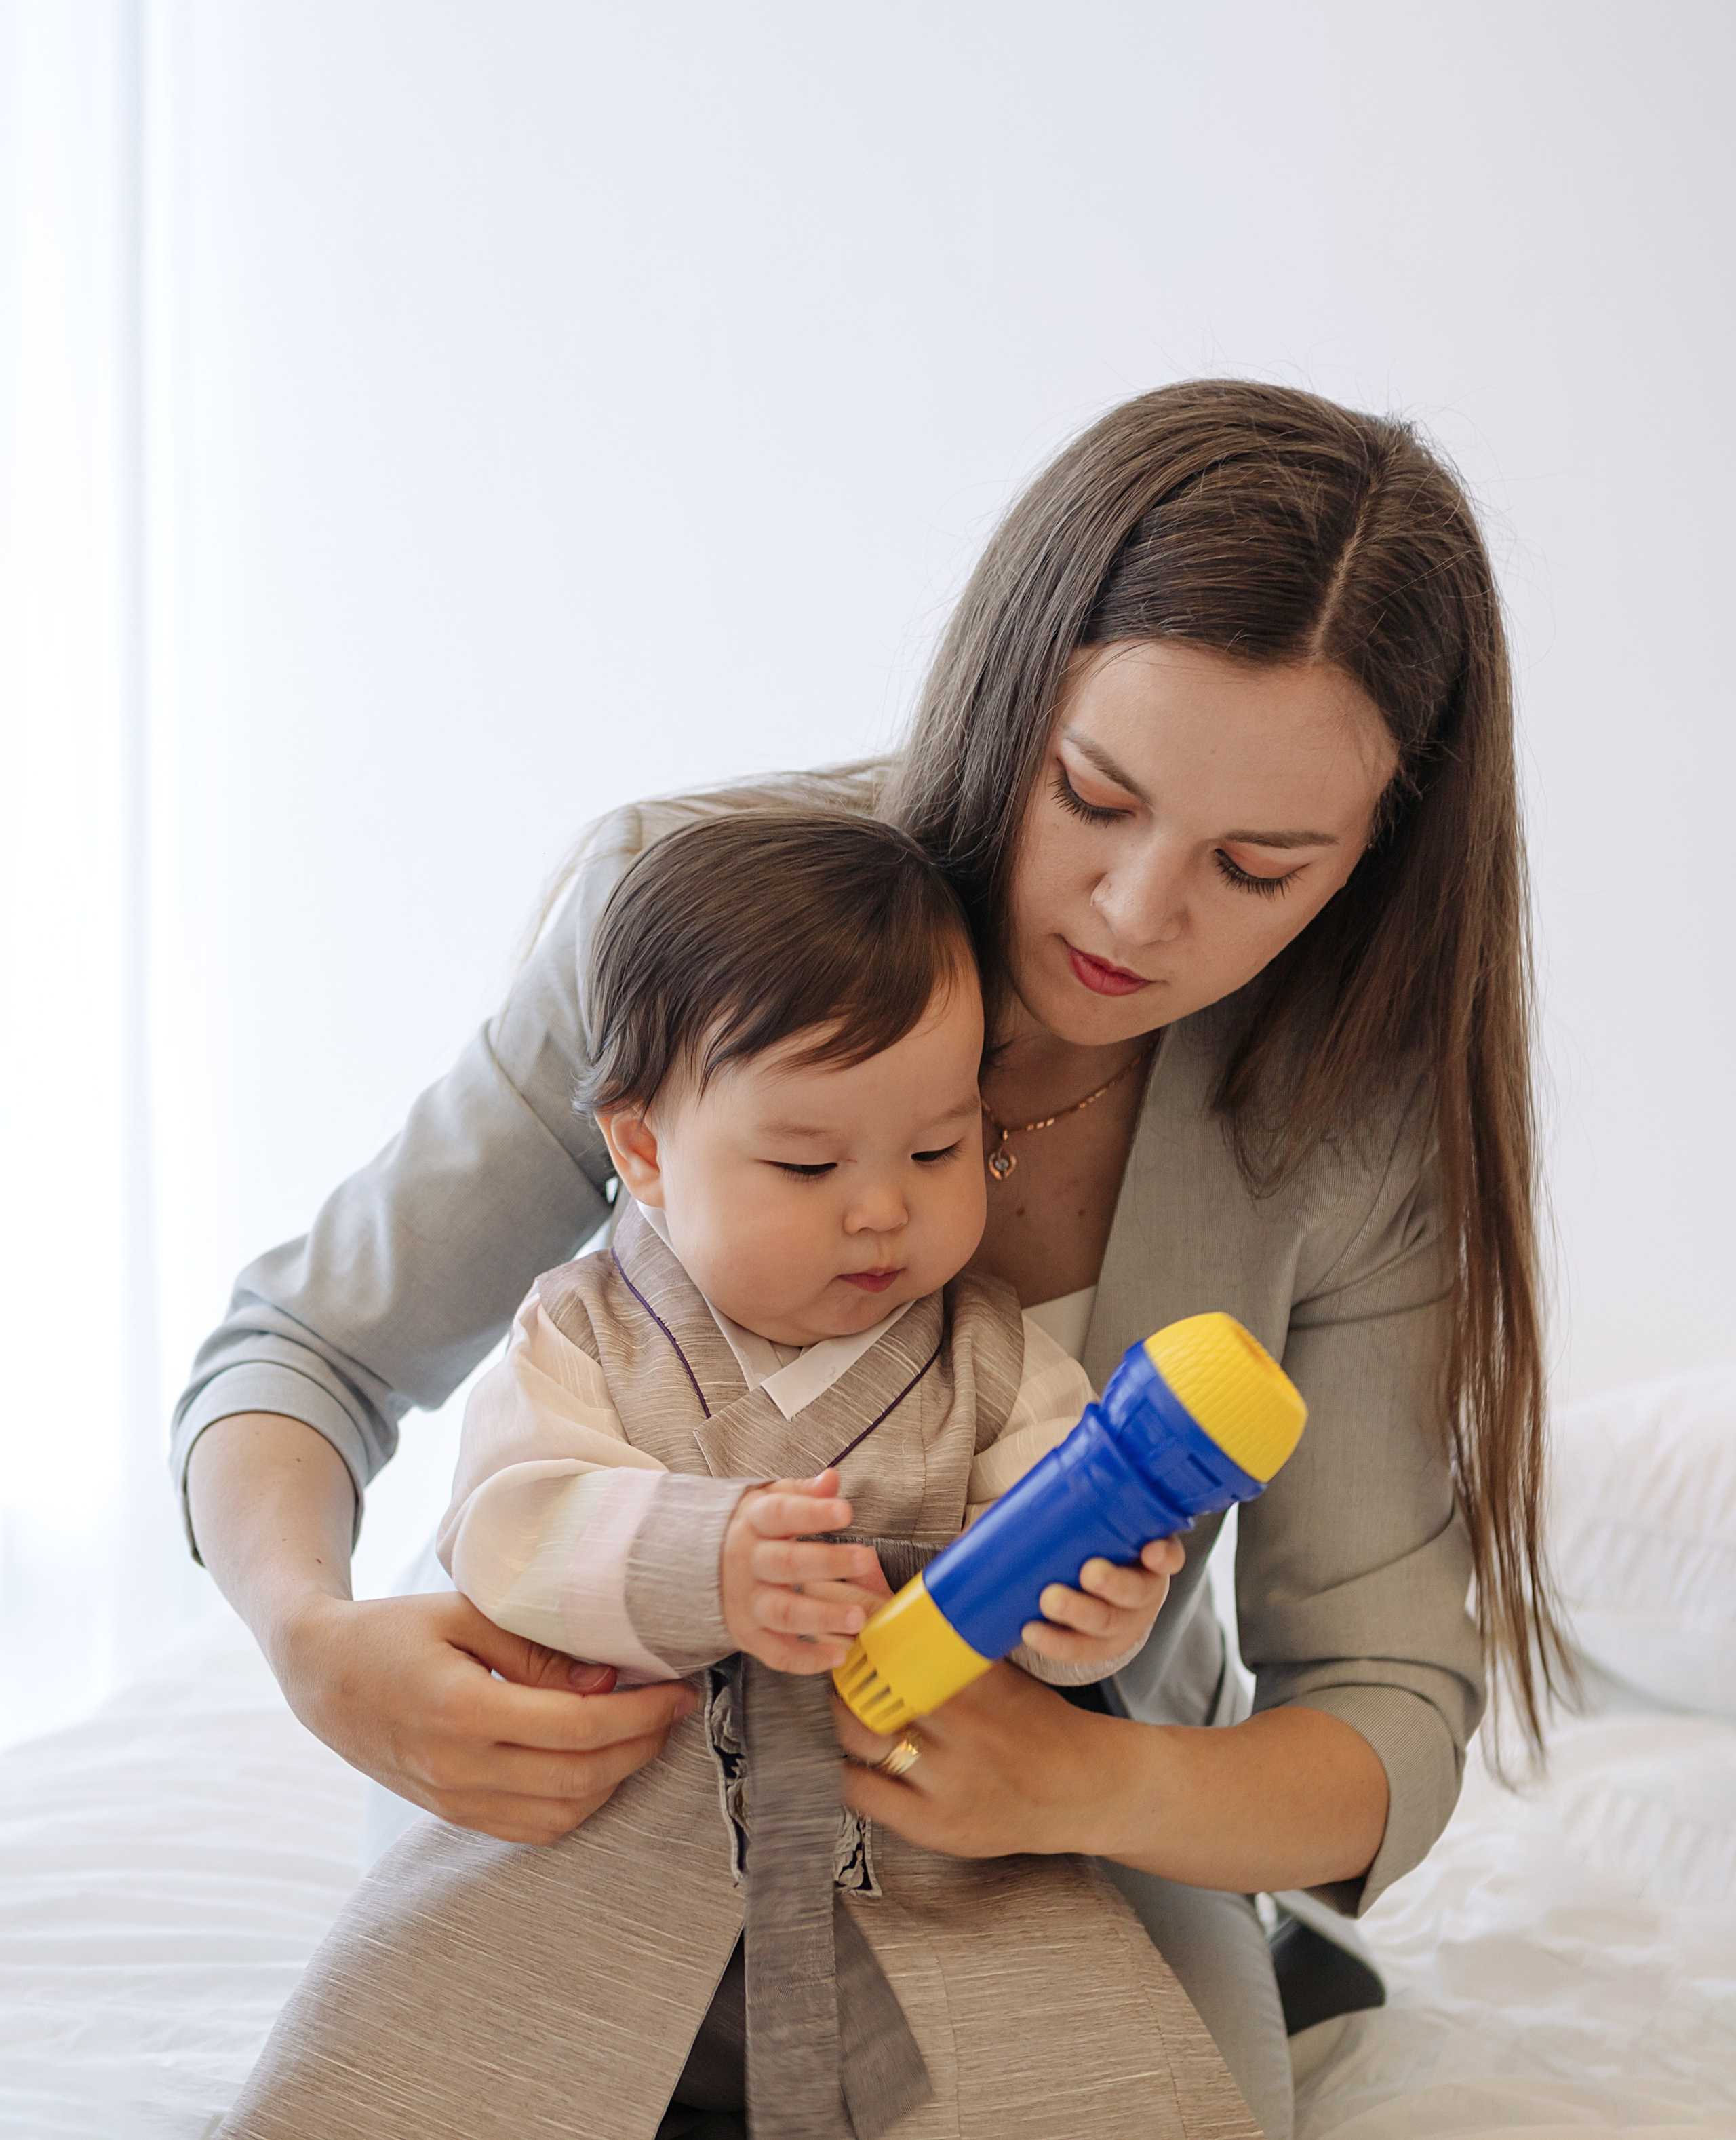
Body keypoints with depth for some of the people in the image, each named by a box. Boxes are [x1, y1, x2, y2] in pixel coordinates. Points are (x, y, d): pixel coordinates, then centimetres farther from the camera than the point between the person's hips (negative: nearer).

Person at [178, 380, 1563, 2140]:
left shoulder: (1360, 1113, -20)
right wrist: (318, 1641, -34)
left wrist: (1098, 1784, -39)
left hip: (1076, 1814, 1)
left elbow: (1392, 1727, -17)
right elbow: (309, 1350, -12)